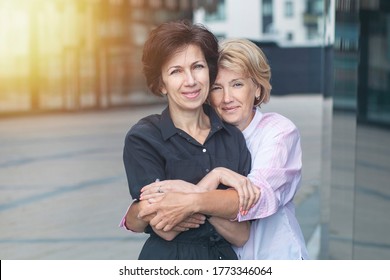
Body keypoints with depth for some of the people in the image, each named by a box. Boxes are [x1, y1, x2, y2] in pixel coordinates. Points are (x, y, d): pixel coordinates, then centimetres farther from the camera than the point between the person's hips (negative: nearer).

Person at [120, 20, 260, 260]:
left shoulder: (233, 136, -4)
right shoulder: (142, 139, -14)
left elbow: (242, 235, -10)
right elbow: (165, 229, -21)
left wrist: (196, 199, -25)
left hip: (226, 257, 3)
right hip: (168, 259, -3)